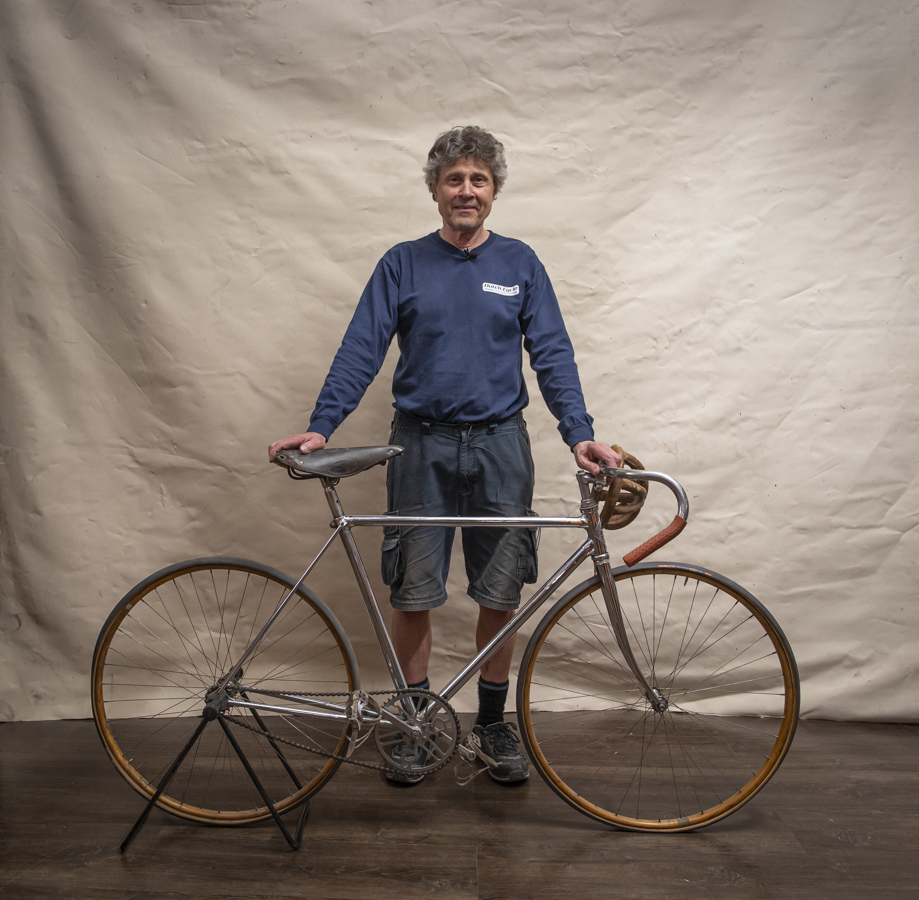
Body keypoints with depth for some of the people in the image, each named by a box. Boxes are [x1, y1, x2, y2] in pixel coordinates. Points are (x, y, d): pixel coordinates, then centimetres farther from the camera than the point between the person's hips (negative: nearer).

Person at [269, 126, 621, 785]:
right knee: (413, 594, 5)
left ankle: (493, 721, 26)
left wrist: (580, 433, -12)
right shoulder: (403, 265, 5)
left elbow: (552, 354, 2)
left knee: (501, 594, 7)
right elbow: (361, 351, -1)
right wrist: (320, 428, -13)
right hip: (422, 446, 0)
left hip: (499, 446, 1)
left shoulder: (519, 264, 8)